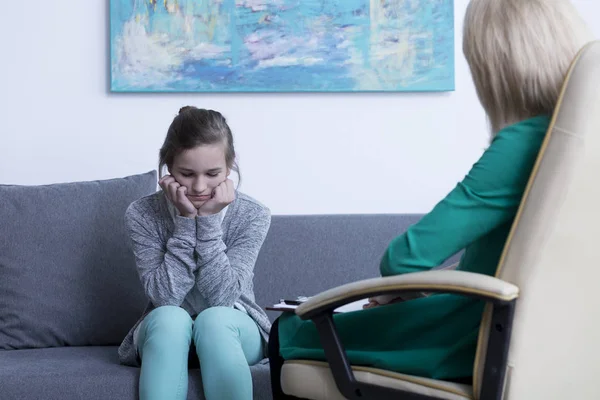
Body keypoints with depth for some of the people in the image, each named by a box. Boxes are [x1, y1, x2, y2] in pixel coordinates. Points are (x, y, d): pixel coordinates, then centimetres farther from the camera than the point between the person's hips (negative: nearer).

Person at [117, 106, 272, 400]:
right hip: (165, 334, 0)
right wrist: (186, 221, -24)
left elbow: (222, 296, -20)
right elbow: (164, 296, -20)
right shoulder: (142, 214, -12)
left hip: (233, 331, 0)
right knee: (169, 318, -33)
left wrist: (209, 220, -25)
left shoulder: (252, 215, -12)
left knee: (214, 319, -33)